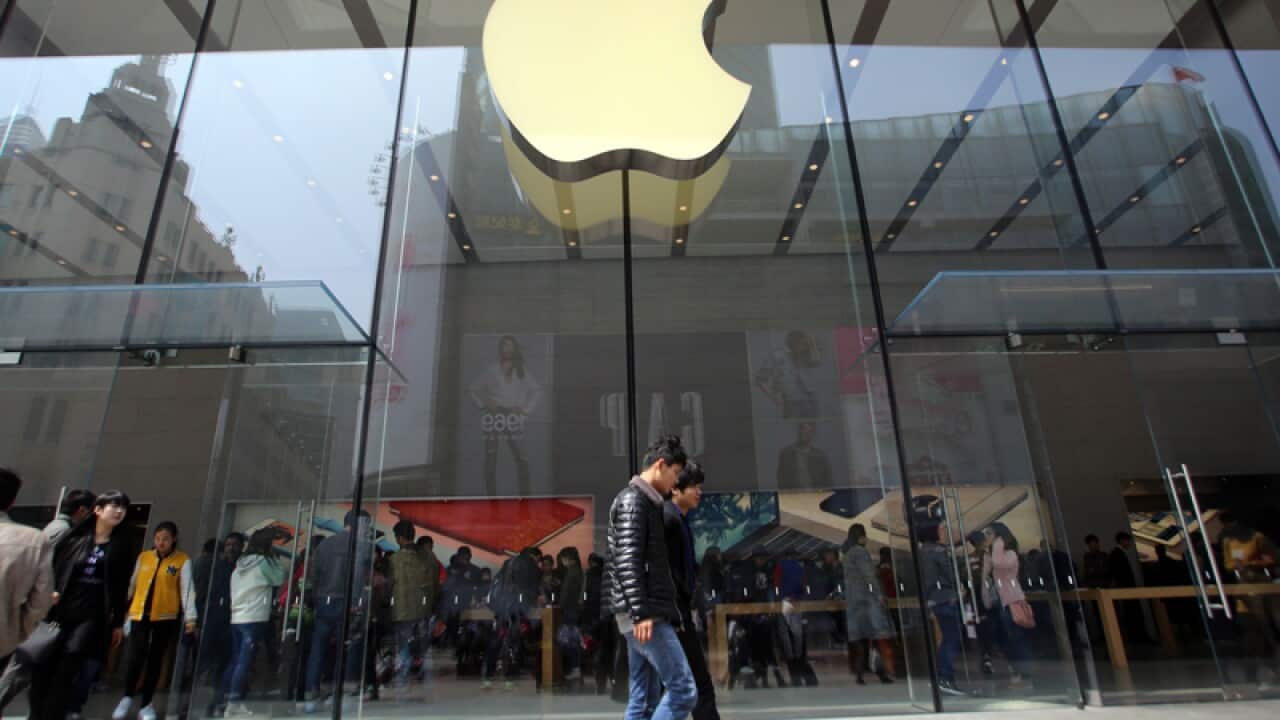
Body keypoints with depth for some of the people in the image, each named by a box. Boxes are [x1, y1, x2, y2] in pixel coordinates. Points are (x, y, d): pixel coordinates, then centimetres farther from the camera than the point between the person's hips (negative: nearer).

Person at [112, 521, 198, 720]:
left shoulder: (183, 561, -2)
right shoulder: (143, 557, 7)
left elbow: (187, 589, -6)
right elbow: (132, 585, 12)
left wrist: (190, 617, -12)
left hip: (165, 617, -2)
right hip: (139, 614, 2)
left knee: (155, 660, 6)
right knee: (135, 657, -10)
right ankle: (127, 698, 14)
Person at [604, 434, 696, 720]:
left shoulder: (645, 502, 20)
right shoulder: (632, 500, -10)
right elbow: (628, 562, -19)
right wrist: (641, 613, -23)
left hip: (648, 614, 10)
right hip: (645, 616, -10)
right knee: (683, 689, -9)